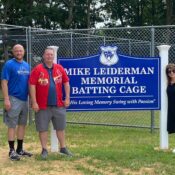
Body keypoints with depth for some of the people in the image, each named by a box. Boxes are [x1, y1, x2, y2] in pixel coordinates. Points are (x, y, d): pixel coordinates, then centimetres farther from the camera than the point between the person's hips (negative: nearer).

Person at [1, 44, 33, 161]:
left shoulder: (26, 65, 11)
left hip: (24, 99, 7)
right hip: (13, 99, -7)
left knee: (22, 124, 12)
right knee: (12, 126, -2)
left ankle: (20, 149, 22)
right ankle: (12, 151, 3)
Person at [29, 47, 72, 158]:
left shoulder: (60, 68, 6)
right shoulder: (37, 70, -5)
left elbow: (66, 83, 11)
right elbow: (32, 86, -8)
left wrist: (67, 98, 5)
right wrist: (34, 102, -13)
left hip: (58, 105, 3)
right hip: (43, 106, -3)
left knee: (61, 127, 11)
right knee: (43, 128, 3)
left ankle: (63, 148, 24)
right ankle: (44, 150, 14)